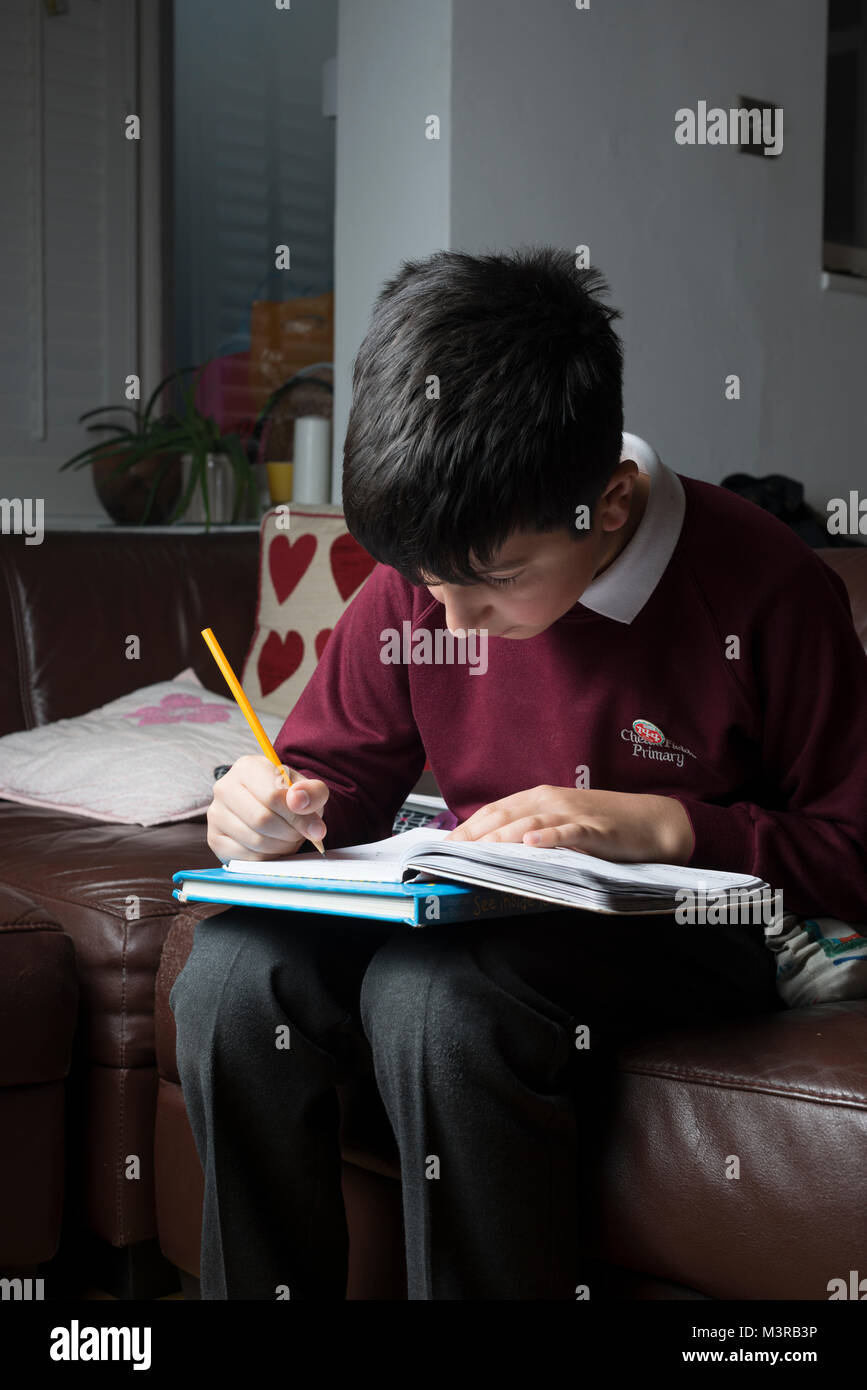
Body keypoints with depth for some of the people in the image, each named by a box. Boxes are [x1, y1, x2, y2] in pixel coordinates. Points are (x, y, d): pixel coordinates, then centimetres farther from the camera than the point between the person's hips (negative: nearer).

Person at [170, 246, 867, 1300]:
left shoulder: (766, 590, -14)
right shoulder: (417, 576, 0)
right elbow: (340, 768, 12)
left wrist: (657, 825, -19)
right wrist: (272, 812, -12)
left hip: (686, 932, -4)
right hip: (479, 919, 5)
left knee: (428, 990, -35)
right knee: (235, 970, -24)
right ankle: (264, 1295, -3)